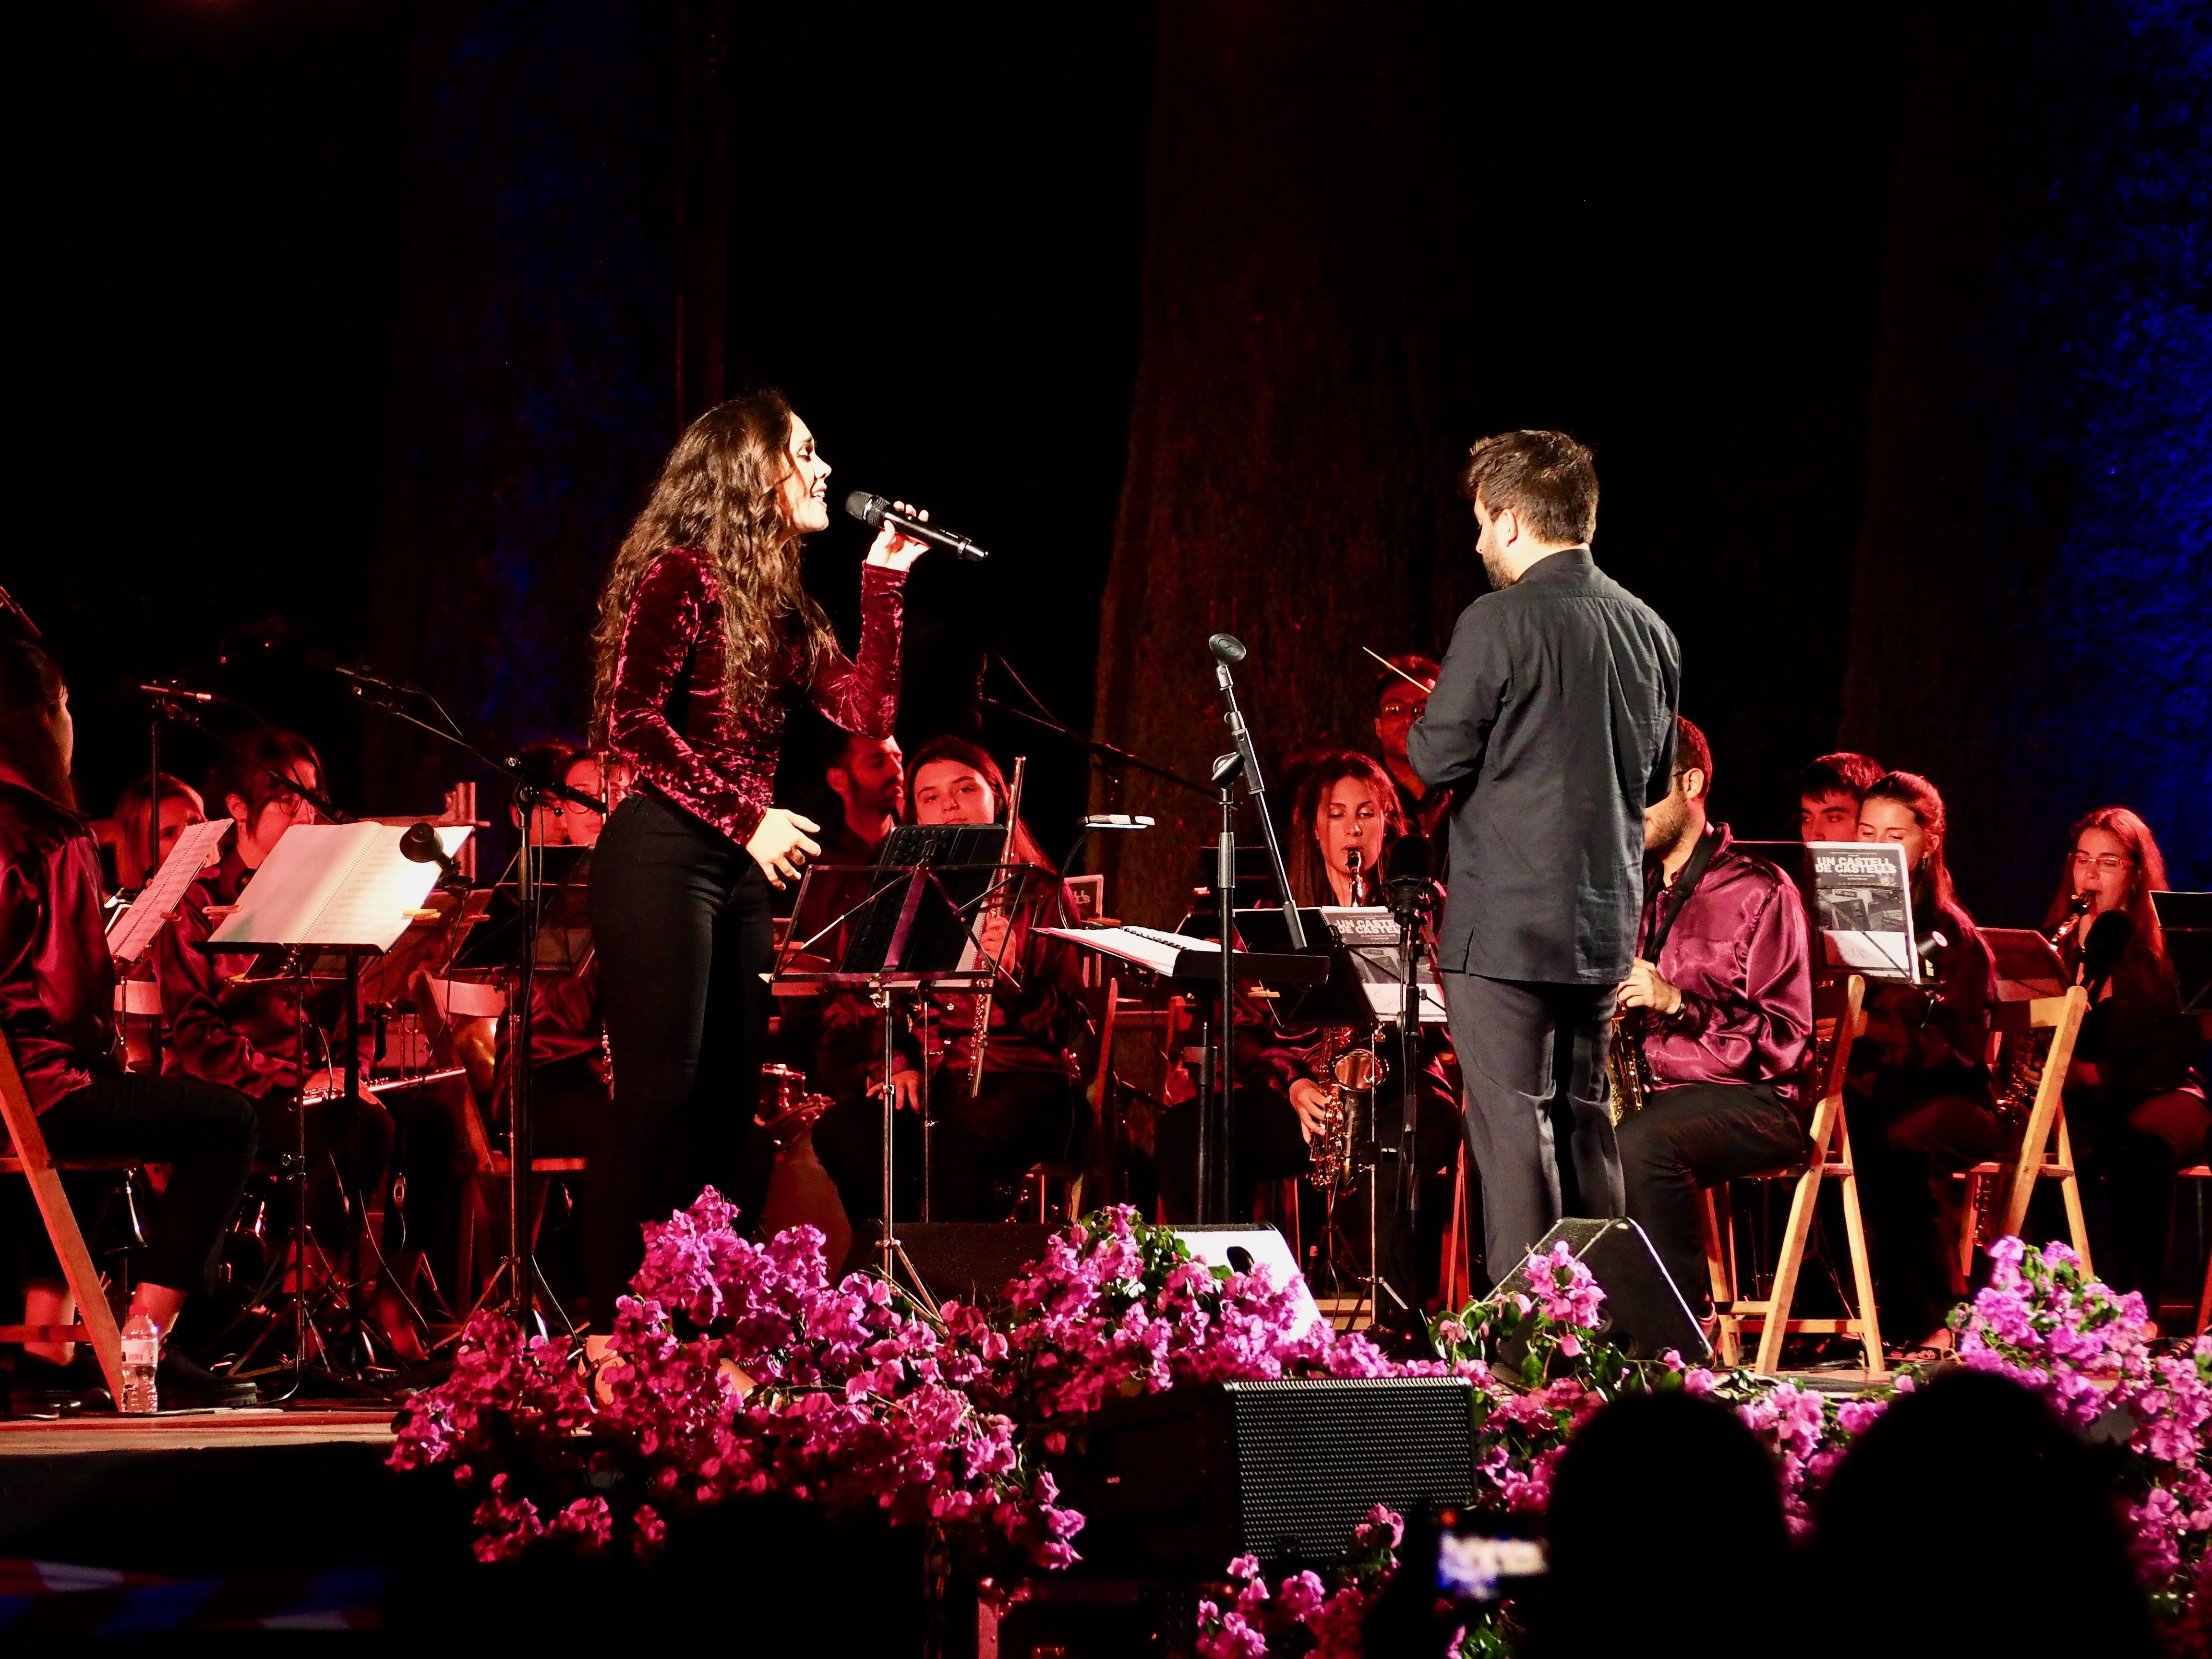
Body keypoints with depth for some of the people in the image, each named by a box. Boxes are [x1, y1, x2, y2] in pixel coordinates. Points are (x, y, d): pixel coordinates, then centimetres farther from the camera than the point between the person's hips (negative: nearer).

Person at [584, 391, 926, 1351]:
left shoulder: (779, 605, 17)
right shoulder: (681, 576, -7)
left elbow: (865, 710, 10)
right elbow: (632, 720, -15)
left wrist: (885, 580, 9)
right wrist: (746, 817, -18)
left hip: (739, 872, 9)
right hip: (663, 856, -9)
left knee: (726, 1106, 6)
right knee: (658, 1096, -12)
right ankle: (609, 1336, -12)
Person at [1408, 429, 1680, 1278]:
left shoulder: (1501, 624, -13)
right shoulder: (1647, 630, 8)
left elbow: (1439, 760, -12)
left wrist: (1424, 729, 8)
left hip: (1505, 924, -7)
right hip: (1605, 922, 7)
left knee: (1513, 1125, -5)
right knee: (1584, 1123, 14)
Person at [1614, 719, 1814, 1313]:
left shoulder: (1758, 890, -3)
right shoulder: (1639, 891, 19)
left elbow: (1785, 1039, -9)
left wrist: (1677, 1002, -20)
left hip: (1745, 1099, -6)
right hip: (1654, 1093, 6)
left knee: (1638, 1145, -37)